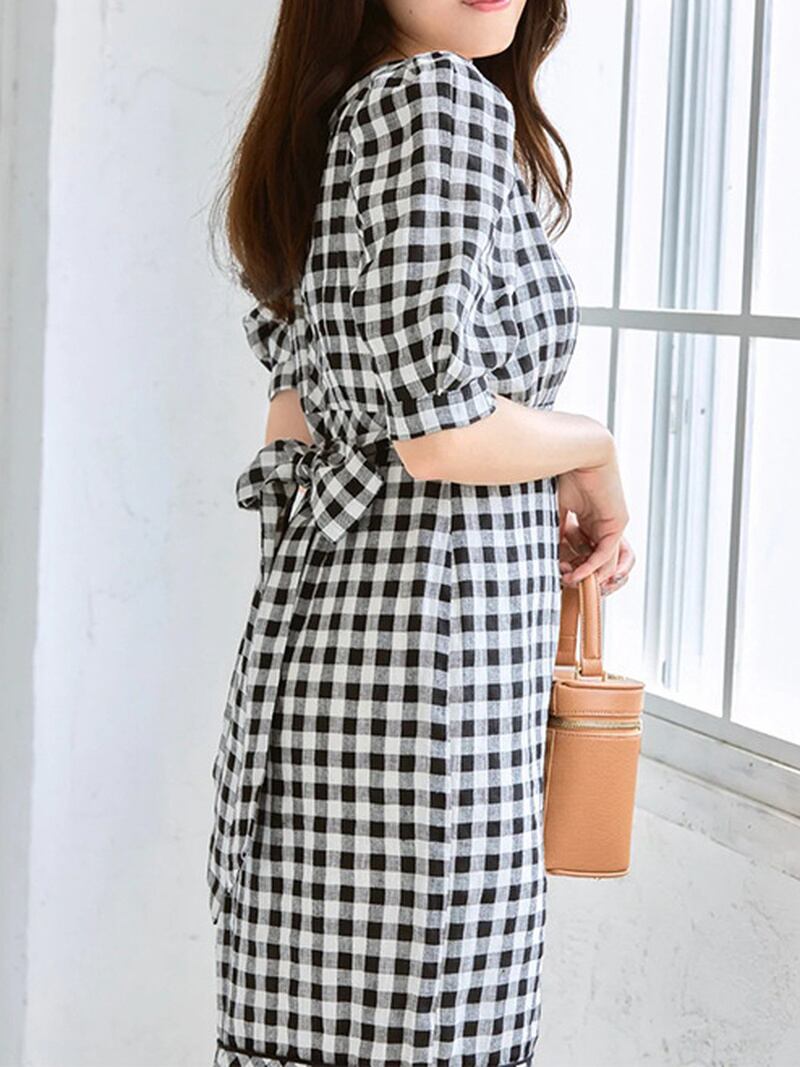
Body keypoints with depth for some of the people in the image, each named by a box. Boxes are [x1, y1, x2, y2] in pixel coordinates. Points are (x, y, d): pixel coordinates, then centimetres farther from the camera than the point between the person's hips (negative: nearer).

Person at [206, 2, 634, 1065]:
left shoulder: (323, 132, 16)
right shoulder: (441, 99, -12)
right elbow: (440, 428, -19)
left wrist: (551, 506, 19)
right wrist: (595, 450, 0)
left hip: (316, 627, 9)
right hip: (424, 656, -9)